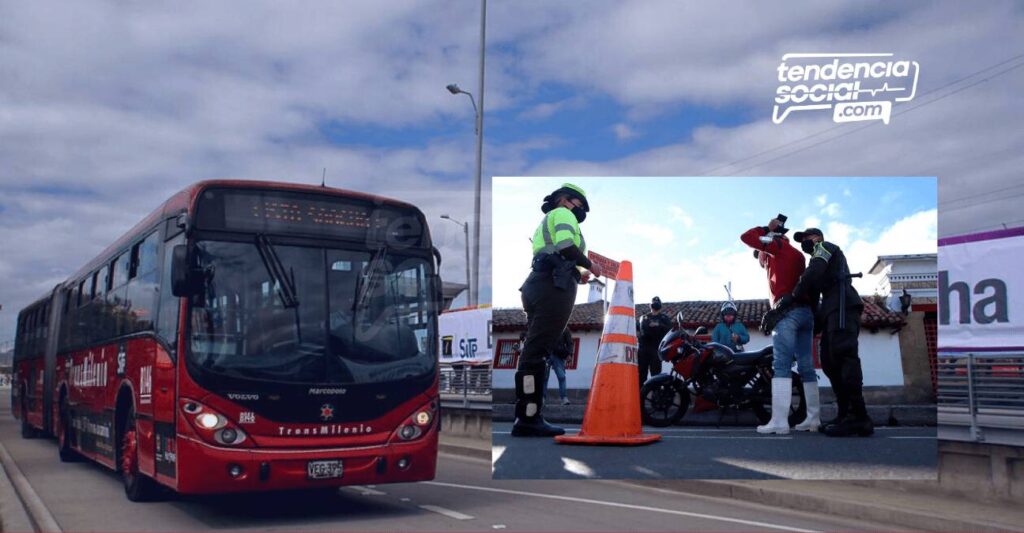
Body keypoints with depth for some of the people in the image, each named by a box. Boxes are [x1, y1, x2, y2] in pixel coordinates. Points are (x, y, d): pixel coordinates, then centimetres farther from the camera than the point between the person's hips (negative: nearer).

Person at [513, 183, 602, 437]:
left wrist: (577, 273, 24)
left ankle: (528, 418, 4)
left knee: (535, 352, 5)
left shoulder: (546, 222, 34)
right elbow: (566, 246, -13)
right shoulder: (562, 214, 6)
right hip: (554, 286, -10)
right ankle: (528, 419, -18)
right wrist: (590, 266, 0)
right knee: (536, 352, -15)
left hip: (538, 283, 10)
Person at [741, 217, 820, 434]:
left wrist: (767, 229, 14)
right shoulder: (797, 254, 28)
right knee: (806, 367, 8)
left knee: (782, 365, -15)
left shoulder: (777, 245, 5)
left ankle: (779, 421, -23)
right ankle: (813, 418, 7)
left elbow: (746, 237, 4)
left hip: (788, 311, -8)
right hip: (807, 311, 8)